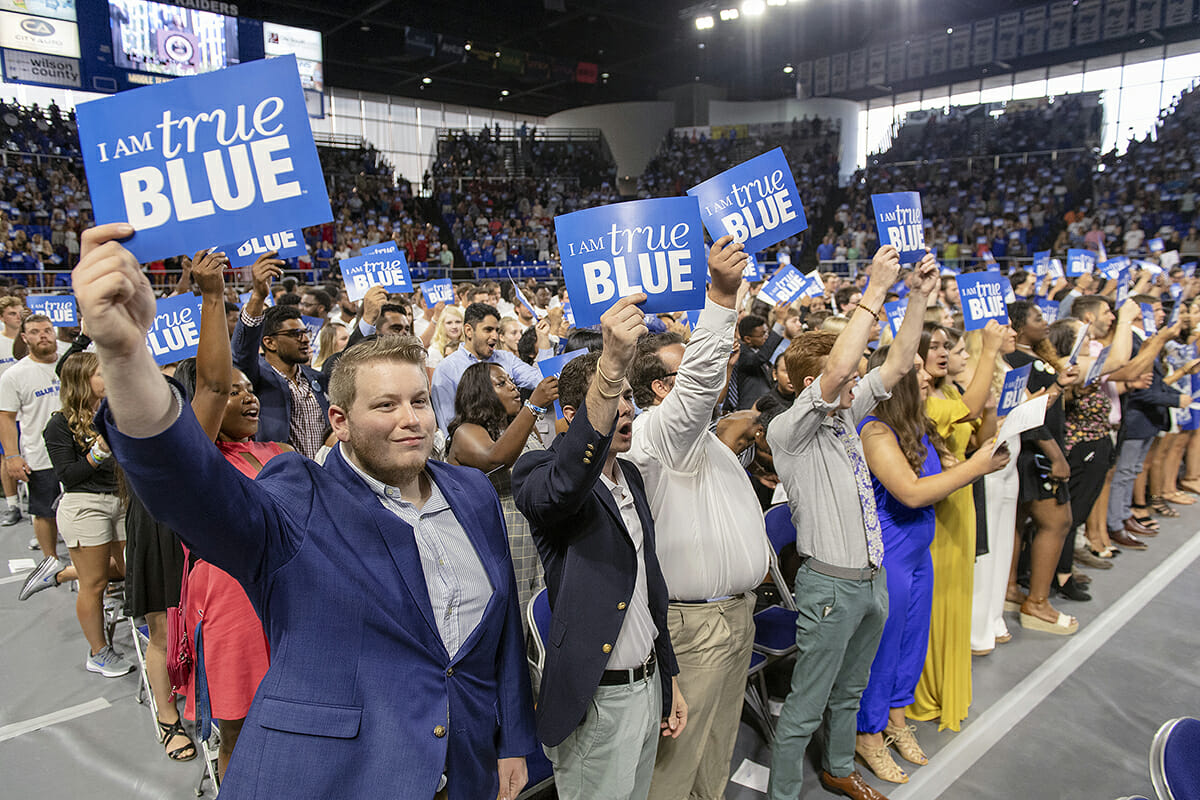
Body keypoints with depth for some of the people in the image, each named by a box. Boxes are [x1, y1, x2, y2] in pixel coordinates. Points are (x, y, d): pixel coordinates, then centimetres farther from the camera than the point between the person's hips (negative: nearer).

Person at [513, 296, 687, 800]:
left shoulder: (632, 476, 11)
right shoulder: (540, 472, -14)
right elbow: (562, 487, -41)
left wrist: (669, 678, 18)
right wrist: (611, 366, -51)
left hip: (648, 684, 7)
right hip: (596, 700, -7)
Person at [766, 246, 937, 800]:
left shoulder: (846, 413, 6)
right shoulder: (788, 431, -19)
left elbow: (897, 364, 8)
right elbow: (837, 369, -34)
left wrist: (919, 297, -3)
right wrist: (875, 292, -30)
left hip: (871, 578, 8)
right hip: (830, 583, -8)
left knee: (850, 691, 26)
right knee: (806, 706, 5)